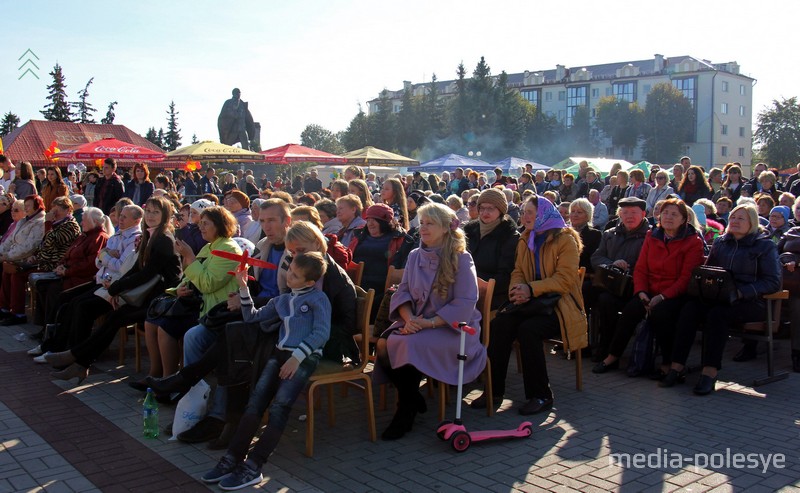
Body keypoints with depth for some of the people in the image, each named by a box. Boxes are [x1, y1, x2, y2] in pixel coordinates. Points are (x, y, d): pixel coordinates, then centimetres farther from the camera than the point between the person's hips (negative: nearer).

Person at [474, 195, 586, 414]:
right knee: (499, 324, -23)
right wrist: (517, 289, -13)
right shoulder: (525, 240, 16)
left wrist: (531, 289, -23)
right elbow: (518, 272, 12)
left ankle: (541, 396, -17)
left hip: (558, 305, -5)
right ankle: (495, 390, -16)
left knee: (528, 329, -33)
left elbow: (565, 279, -14)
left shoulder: (566, 240, -4)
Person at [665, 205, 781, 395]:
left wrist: (741, 292, -18)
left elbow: (773, 282, -5)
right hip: (717, 298, 4)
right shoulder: (720, 242, 19)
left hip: (749, 302, -4)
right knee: (690, 309, -27)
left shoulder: (765, 246, 5)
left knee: (717, 314, -35)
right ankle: (676, 366, -30)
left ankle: (710, 372, -34)